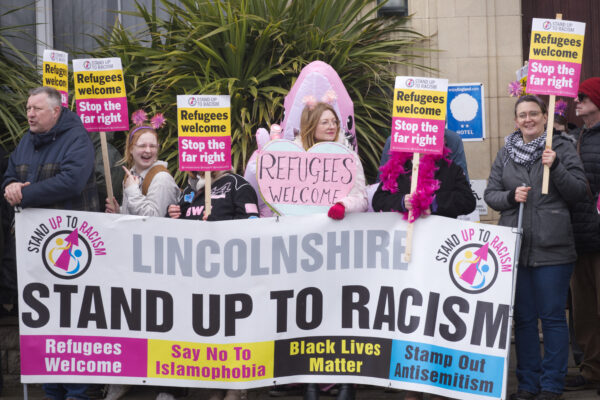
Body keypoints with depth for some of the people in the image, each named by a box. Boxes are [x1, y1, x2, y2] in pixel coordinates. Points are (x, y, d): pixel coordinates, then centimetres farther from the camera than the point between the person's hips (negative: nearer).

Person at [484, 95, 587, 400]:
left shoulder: (561, 148, 3)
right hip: (514, 246, 4)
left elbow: (579, 192, -1)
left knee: (552, 317, -1)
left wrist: (556, 168, -15)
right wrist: (511, 196, -8)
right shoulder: (506, 153, 12)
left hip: (552, 248, -3)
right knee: (523, 317, 9)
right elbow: (490, 194, 12)